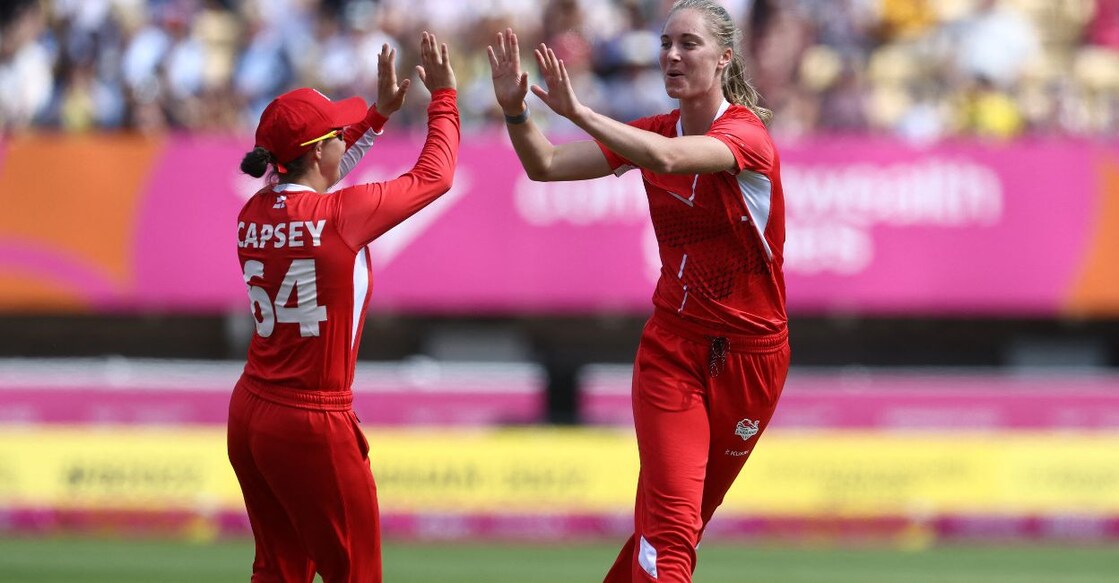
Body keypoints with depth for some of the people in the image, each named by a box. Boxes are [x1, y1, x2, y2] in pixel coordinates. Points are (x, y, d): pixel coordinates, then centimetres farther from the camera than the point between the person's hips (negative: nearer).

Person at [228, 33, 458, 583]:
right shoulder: (341, 214, -18)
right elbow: (433, 176, -5)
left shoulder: (255, 213, 2)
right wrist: (443, 96, 8)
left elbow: (309, 183, 25)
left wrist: (381, 112, 27)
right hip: (313, 425, -7)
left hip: (249, 414, 7)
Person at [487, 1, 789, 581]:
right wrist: (514, 111, -22)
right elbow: (545, 165, -3)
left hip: (750, 353, -2)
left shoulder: (746, 132, -15)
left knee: (673, 520, 10)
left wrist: (577, 111, -41)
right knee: (671, 520, -13)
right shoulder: (654, 131, 2)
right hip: (672, 345, 2)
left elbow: (667, 158, -35)